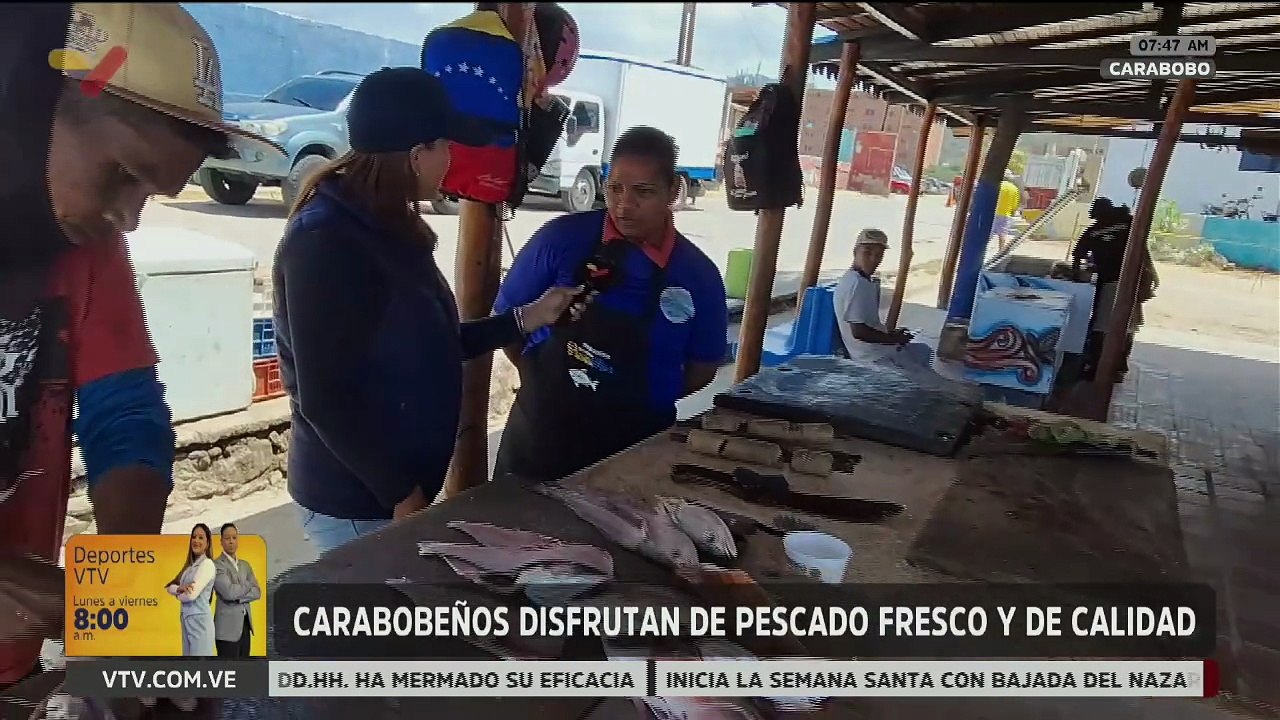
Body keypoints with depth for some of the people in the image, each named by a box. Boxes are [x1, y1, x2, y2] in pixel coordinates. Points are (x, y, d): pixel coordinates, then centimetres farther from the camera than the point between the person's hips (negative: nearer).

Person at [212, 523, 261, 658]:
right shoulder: (217, 564, -7)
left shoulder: (245, 565, 15)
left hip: (245, 624, 7)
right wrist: (247, 586, -3)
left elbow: (257, 592, 6)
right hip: (228, 626, -7)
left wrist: (239, 597, -9)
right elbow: (228, 592, -19)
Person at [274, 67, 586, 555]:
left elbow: (425, 349, 12)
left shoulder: (386, 228, 7)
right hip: (355, 502, -9)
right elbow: (326, 398, -24)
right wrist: (401, 493, -19)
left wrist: (526, 319, 11)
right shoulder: (325, 242, -22)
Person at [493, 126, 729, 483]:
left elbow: (703, 367, 4)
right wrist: (546, 383, -3)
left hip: (634, 446, 0)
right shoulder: (561, 239, -11)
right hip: (539, 436, 0)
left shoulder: (698, 275, -8)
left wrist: (638, 401, -1)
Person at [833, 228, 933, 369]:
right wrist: (893, 338, -15)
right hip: (872, 355, -10)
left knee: (924, 351, 25)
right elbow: (858, 331, -27)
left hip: (872, 349, 10)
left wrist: (889, 334, 9)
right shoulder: (858, 284, -21)